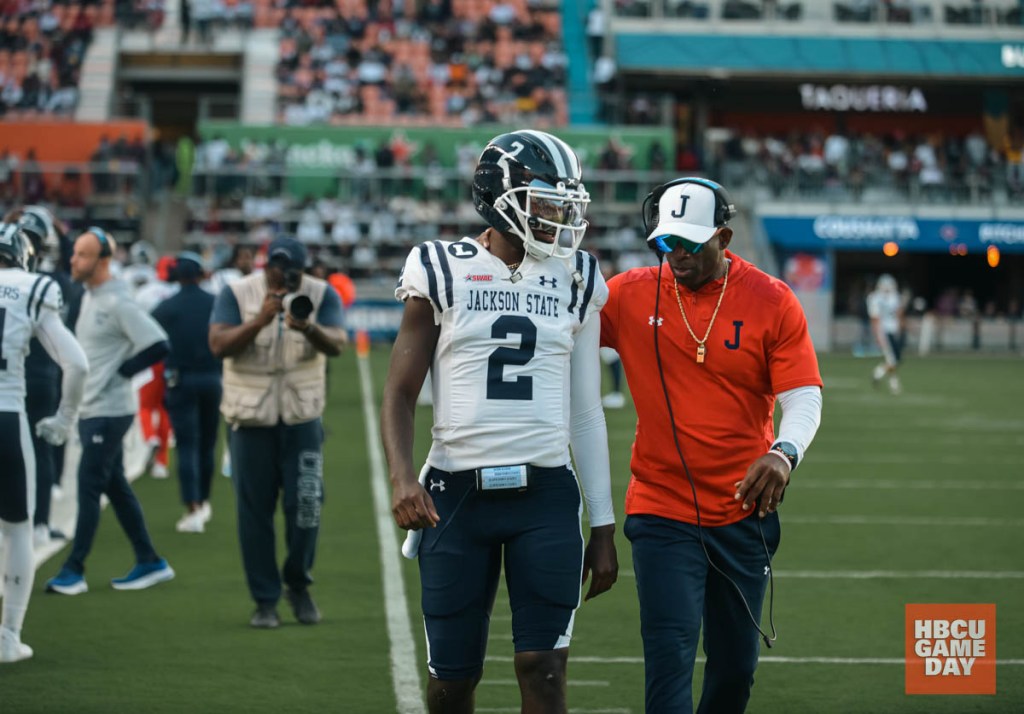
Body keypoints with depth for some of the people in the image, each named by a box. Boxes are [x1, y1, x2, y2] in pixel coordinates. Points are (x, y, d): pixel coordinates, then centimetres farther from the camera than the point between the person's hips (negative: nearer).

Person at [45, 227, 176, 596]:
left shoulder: (118, 303, -18)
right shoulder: (89, 296, 10)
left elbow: (157, 346, -23)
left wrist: (120, 372, -16)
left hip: (109, 411, -9)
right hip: (89, 409, 9)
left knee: (89, 485, -8)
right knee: (115, 486, 12)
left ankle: (74, 570, -5)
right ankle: (149, 562, 19)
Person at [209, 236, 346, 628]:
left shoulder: (321, 295, -2)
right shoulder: (236, 294, -5)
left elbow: (336, 345, -16)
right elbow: (219, 345, -17)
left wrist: (308, 329, -37)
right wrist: (260, 320, -30)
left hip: (302, 415, 1)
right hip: (251, 416, -1)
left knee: (306, 505, -4)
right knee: (255, 510, 1)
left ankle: (298, 585, 19)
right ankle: (265, 600, 11)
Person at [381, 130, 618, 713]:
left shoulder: (575, 280, 7)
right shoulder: (442, 272, 1)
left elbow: (586, 413, 10)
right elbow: (401, 395, 2)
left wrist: (603, 527, 8)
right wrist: (403, 478, -17)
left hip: (545, 496, 1)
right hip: (458, 494, -1)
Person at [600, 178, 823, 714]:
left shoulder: (772, 303, -4)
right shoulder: (631, 296, -2)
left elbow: (804, 397, -8)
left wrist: (784, 452, -28)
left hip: (743, 512, 1)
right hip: (662, 513, -1)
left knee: (735, 667, 10)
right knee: (670, 660, -11)